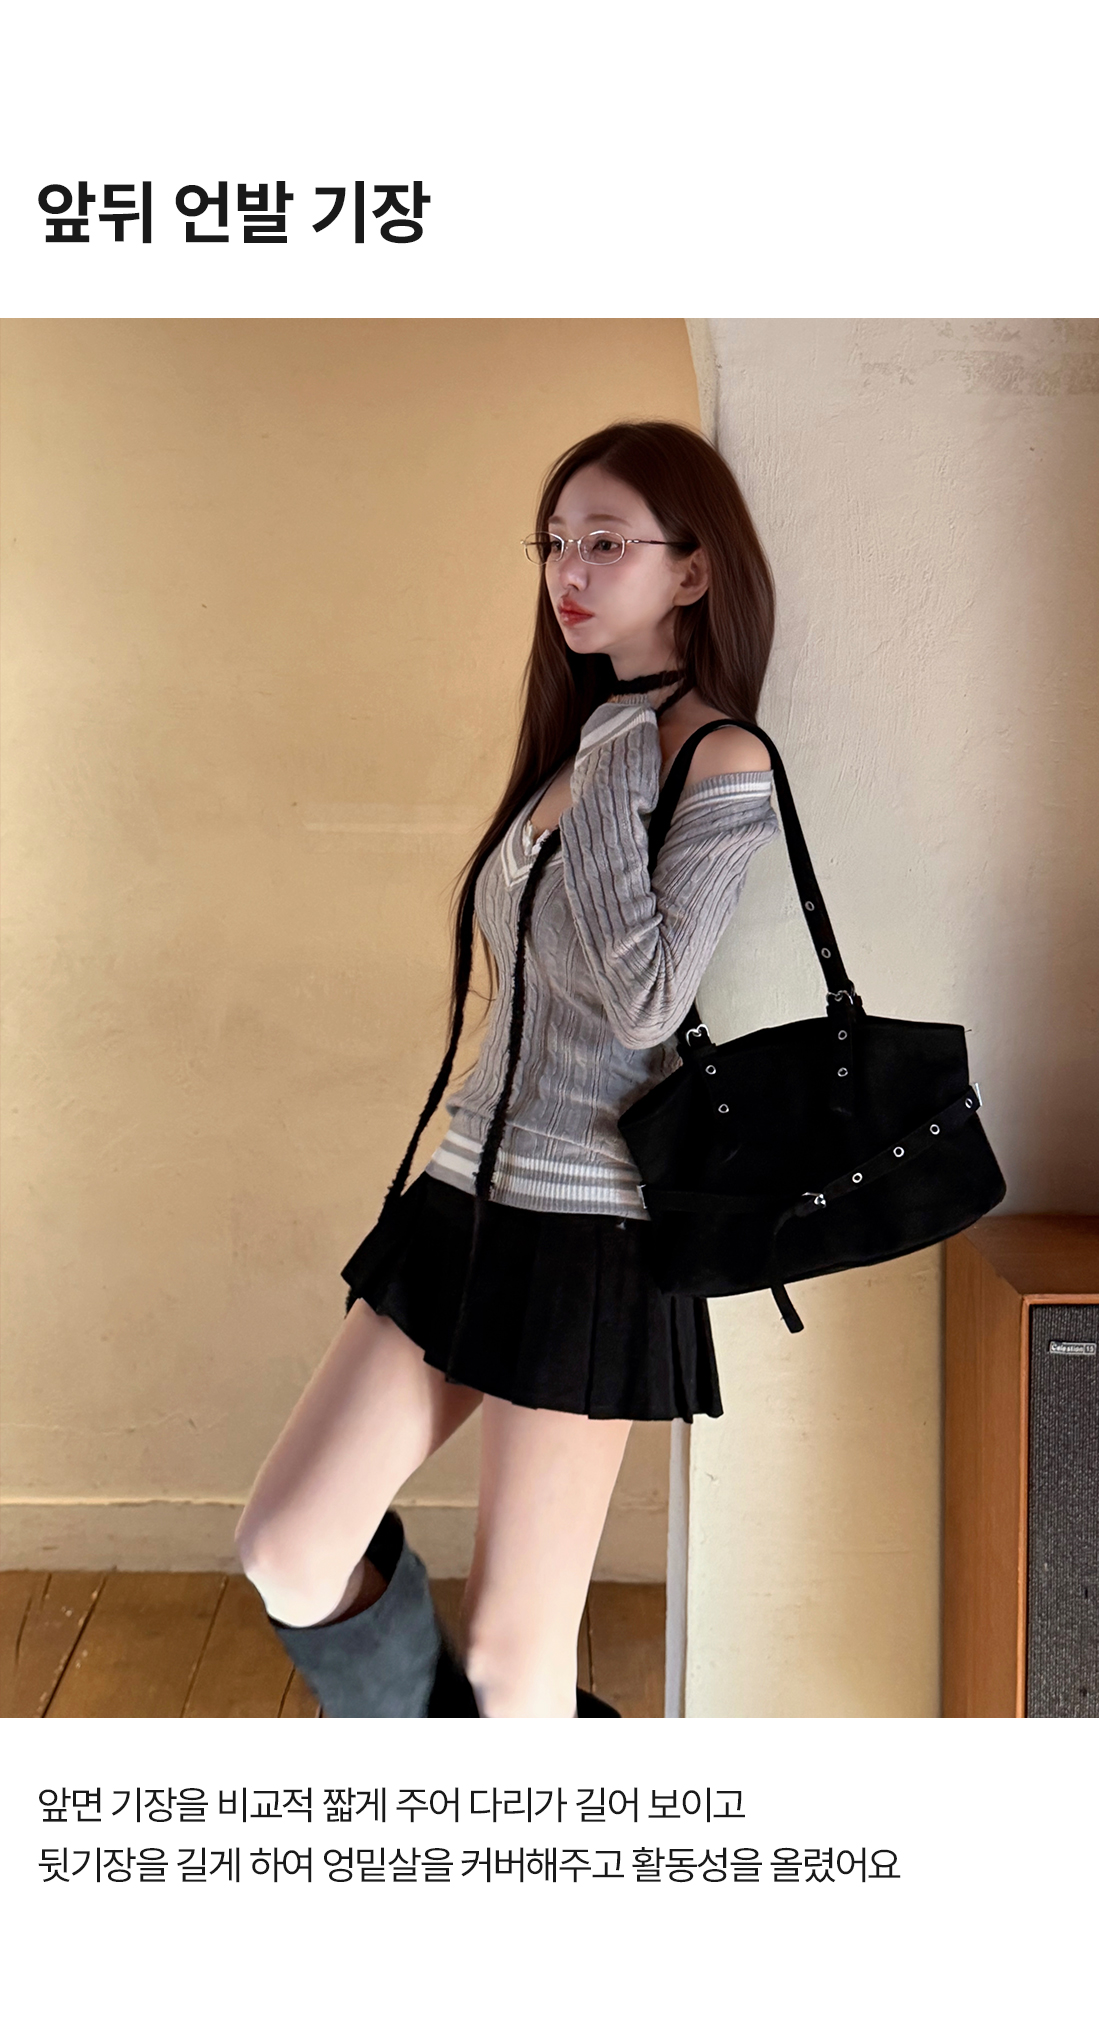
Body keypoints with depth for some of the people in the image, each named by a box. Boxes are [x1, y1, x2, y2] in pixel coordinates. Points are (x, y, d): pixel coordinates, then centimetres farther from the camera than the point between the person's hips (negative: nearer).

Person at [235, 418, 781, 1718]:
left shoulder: (723, 762, -11)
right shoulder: (586, 737, 14)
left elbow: (643, 1002, -23)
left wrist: (609, 783, -18)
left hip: (589, 1230, -8)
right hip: (469, 1190, 8)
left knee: (508, 1641, 4)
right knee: (288, 1549, 7)